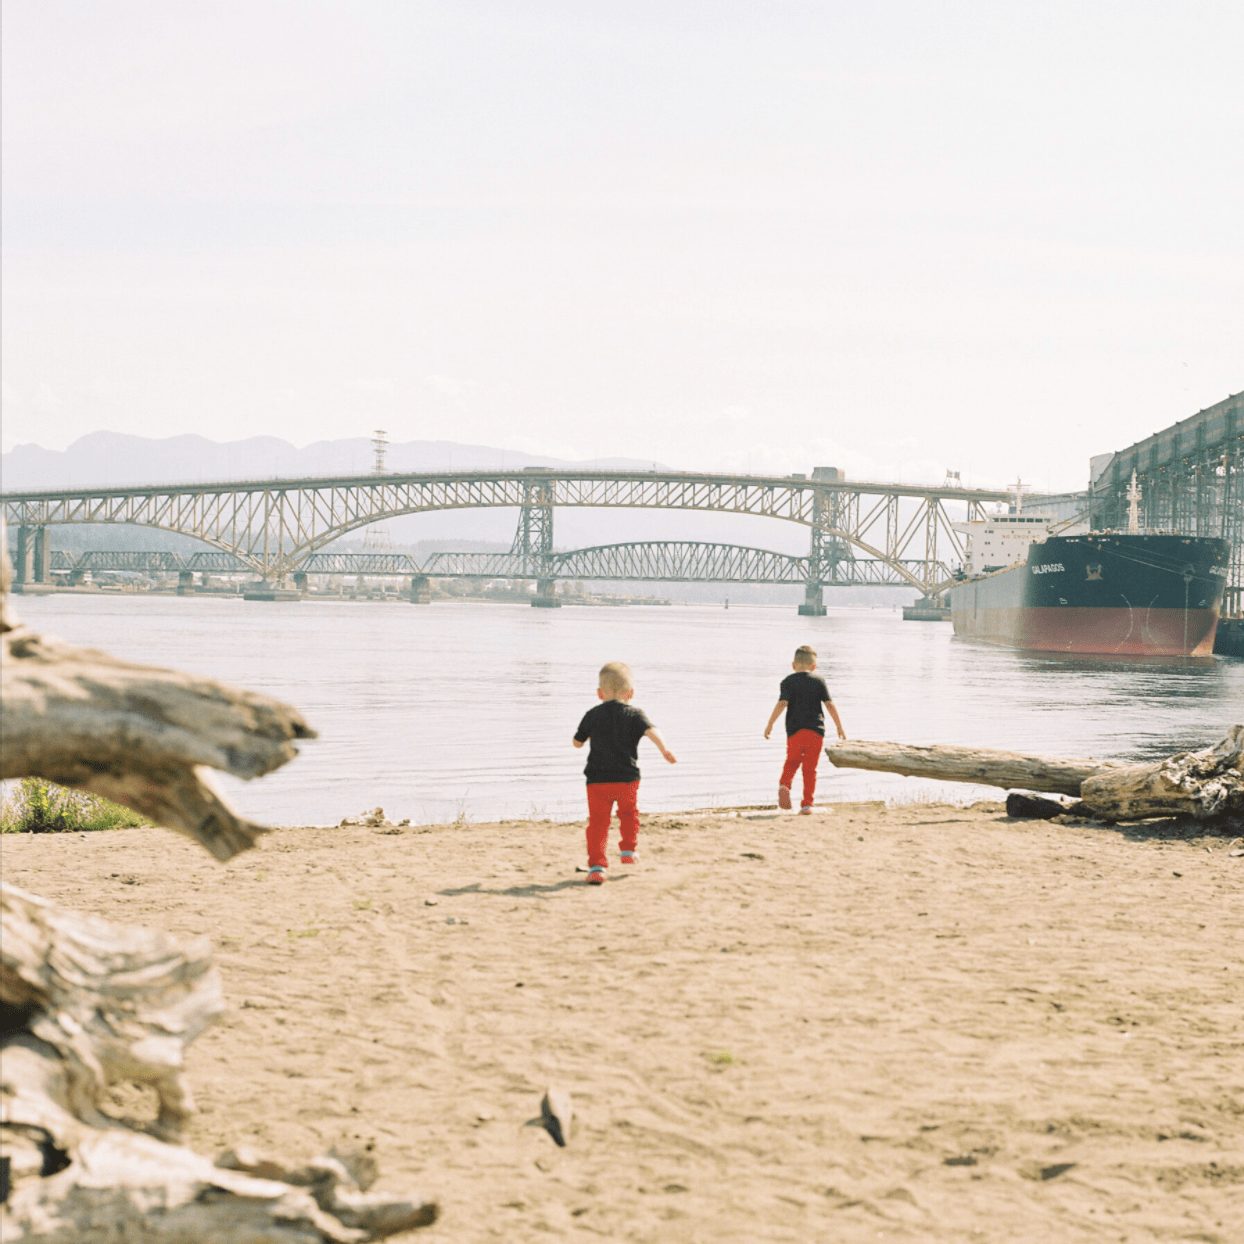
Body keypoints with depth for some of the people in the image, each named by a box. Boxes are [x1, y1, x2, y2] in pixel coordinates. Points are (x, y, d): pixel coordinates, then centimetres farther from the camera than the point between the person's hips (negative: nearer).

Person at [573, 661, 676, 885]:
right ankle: (628, 851, 33)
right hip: (627, 778, 0)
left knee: (598, 822, 1)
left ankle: (596, 865, -9)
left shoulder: (592, 715, 5)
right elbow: (650, 731, -19)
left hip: (597, 779, 0)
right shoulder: (634, 715, 0)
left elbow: (577, 742, 15)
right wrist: (664, 750, -26)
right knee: (629, 813, 27)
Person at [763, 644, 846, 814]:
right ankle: (807, 805, 1)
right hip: (815, 729, 0)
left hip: (794, 730, 0)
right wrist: (839, 727, 8)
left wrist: (770, 724, -11)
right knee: (810, 768, 4)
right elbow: (829, 705, 2)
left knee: (792, 761, 17)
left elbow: (782, 704, -11)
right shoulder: (819, 681, 6)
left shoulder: (788, 681, 2)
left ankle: (784, 785, -12)